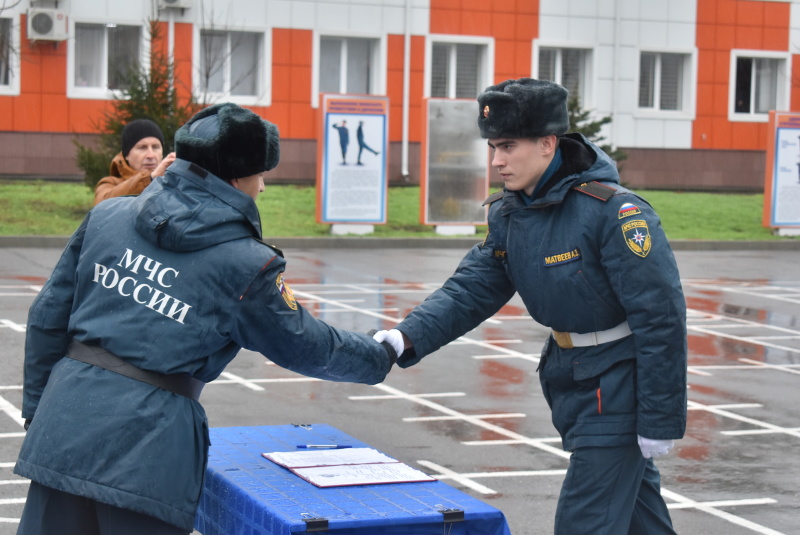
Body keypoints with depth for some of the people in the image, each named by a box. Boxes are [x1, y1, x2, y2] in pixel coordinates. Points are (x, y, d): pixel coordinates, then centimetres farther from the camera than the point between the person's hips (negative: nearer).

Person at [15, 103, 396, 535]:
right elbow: (309, 348, 6)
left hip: (64, 415, 4)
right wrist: (380, 357, 24)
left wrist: (36, 406, 19)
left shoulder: (107, 215, 6)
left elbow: (48, 315, 10)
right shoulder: (246, 264, -6)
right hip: (148, 441, -4)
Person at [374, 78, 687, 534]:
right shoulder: (509, 215, 1)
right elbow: (470, 290, -1)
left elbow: (661, 316, -22)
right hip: (570, 377, 8)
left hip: (619, 386, -8)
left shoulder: (613, 211, -24)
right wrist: (409, 337, -19)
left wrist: (661, 419, -20)